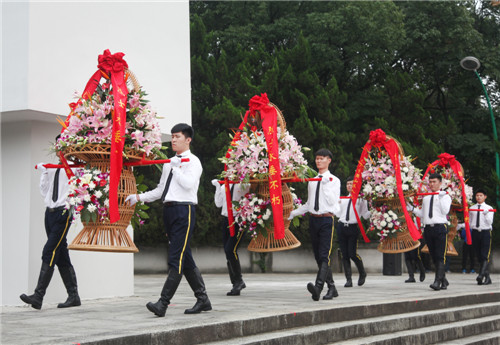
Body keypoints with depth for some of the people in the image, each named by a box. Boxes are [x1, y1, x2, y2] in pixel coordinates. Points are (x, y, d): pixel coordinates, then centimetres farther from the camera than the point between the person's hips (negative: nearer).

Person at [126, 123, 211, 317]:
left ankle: (163, 303, -15)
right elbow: (160, 190, 22)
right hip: (169, 210, 8)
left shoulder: (193, 161, -2)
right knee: (185, 259, 11)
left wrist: (176, 168, -9)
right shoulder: (169, 163, 21)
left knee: (177, 259, -11)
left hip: (184, 210, -8)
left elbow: (189, 183, -19)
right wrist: (138, 197, 12)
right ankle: (203, 300, 19)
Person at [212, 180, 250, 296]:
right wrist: (217, 187, 8)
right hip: (227, 220, 6)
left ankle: (239, 280, -1)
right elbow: (218, 203, 12)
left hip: (239, 220, -6)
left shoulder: (244, 185, -3)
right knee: (228, 253, 5)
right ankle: (235, 284, 14)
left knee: (231, 250, -18)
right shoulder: (224, 187, 14)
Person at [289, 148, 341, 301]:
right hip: (313, 219, 6)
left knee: (325, 255, -16)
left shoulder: (334, 180, 0)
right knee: (318, 256, 8)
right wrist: (292, 213, 18)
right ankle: (331, 287, 19)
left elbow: (333, 201, -13)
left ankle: (318, 287, -30)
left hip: (327, 219, -6)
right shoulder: (312, 180, 15)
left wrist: (325, 184, -14)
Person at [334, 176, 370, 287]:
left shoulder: (361, 199, 4)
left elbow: (365, 215, 1)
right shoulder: (343, 199, 17)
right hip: (341, 227, 4)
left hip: (353, 227, -4)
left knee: (352, 253, -10)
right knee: (344, 254, 1)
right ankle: (348, 279, 7)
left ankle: (362, 273, 18)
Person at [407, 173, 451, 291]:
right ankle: (444, 280, 20)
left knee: (440, 256, -12)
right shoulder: (425, 197, 19)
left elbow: (445, 211, -12)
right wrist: (412, 209, 9)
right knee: (434, 257, 9)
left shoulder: (445, 196, 3)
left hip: (440, 228, -6)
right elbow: (422, 214, 22)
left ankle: (438, 281, -17)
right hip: (428, 228, 6)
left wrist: (441, 197, -15)